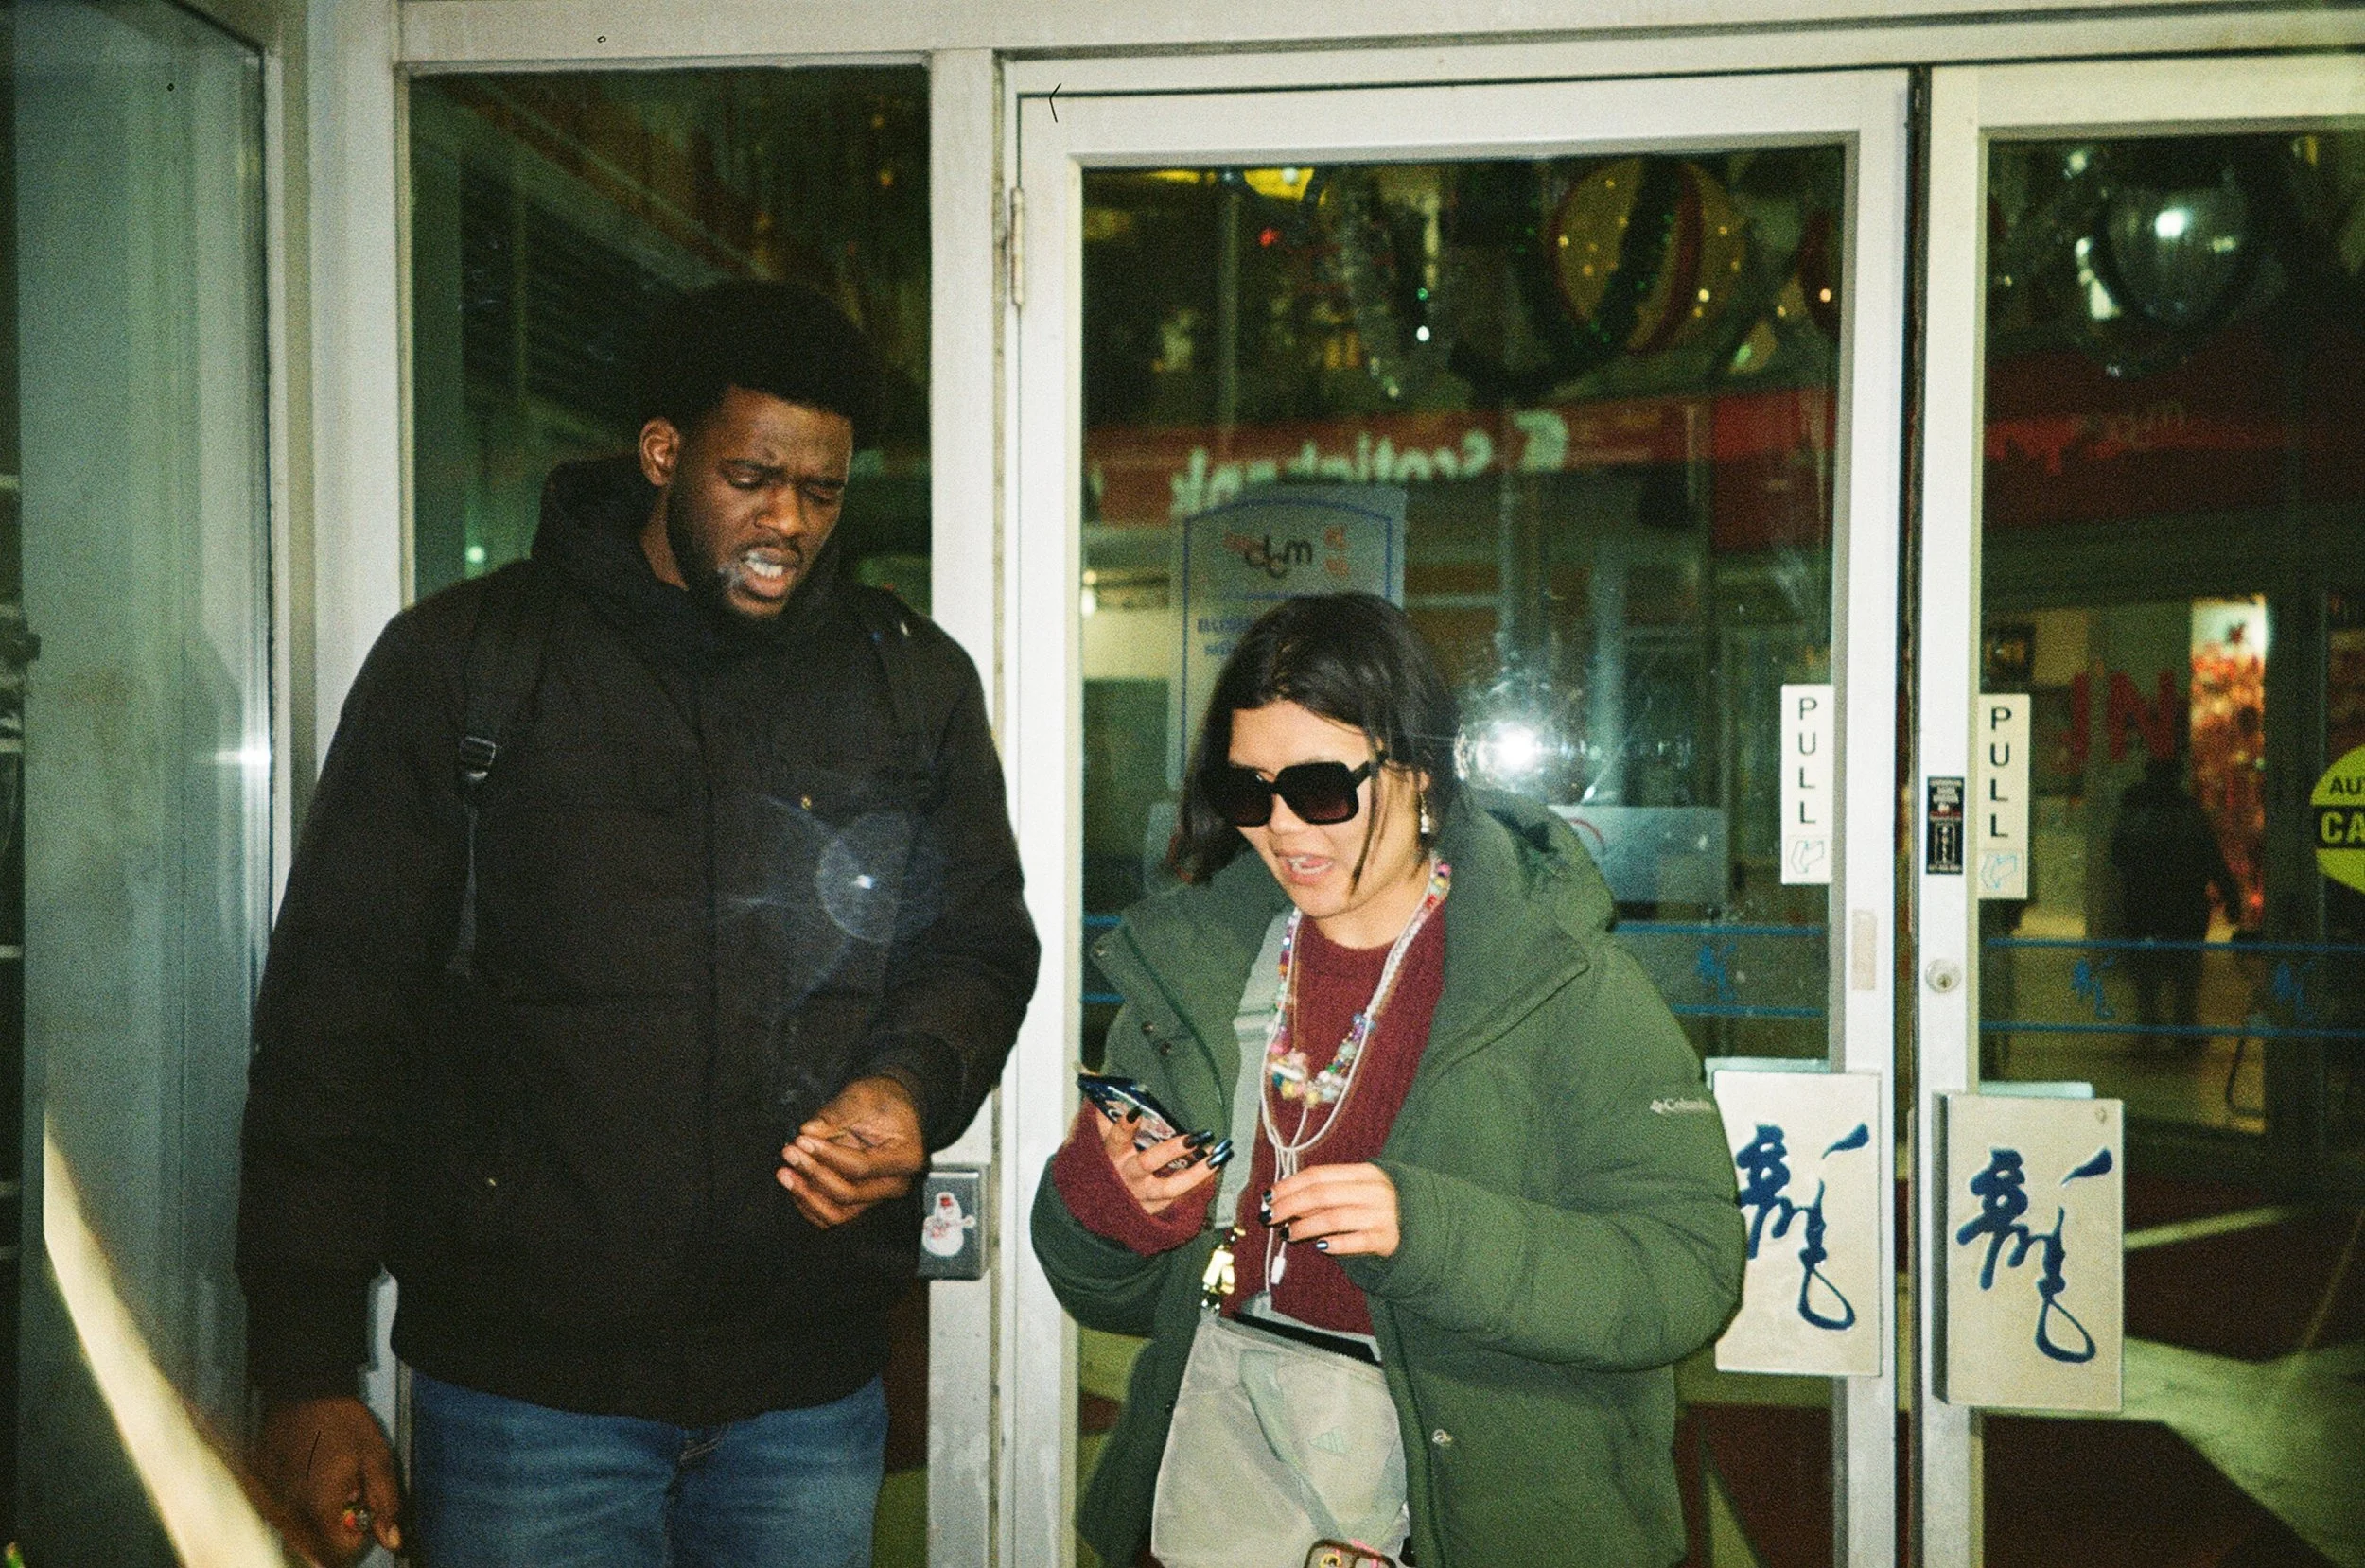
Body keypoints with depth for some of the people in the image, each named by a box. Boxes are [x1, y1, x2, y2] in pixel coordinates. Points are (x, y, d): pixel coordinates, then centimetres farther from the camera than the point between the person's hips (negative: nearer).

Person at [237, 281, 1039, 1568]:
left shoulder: (916, 682, 6)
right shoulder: (456, 662, 0)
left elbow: (981, 946, 15)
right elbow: (333, 1016, -1)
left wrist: (911, 1084, -9)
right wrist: (307, 1375, -4)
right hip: (522, 1379, -2)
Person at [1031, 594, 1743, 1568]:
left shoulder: (1572, 988, -6)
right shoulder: (1189, 967, 7)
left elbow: (1686, 1277, -13)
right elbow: (1117, 1298, 13)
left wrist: (1428, 1228, -24)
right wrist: (1099, 1203, -10)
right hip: (1225, 1442, 3)